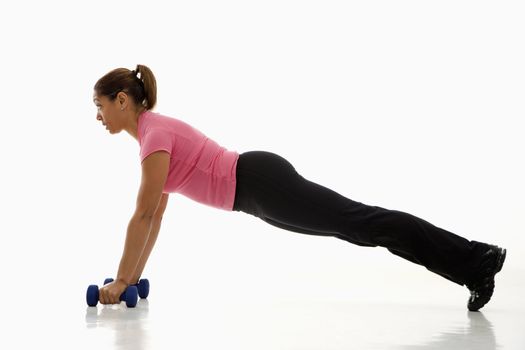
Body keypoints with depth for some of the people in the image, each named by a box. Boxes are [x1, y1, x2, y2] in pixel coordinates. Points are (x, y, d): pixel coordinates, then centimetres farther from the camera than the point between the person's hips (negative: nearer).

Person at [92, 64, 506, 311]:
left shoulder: (155, 133, -16)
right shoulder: (151, 133, 14)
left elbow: (143, 215, -20)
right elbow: (156, 216, 19)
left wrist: (120, 281, -15)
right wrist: (133, 277, 17)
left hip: (262, 184, -9)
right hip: (259, 185, 9)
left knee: (361, 224, -7)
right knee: (356, 226, 9)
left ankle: (477, 259, -2)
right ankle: (474, 261, 14)